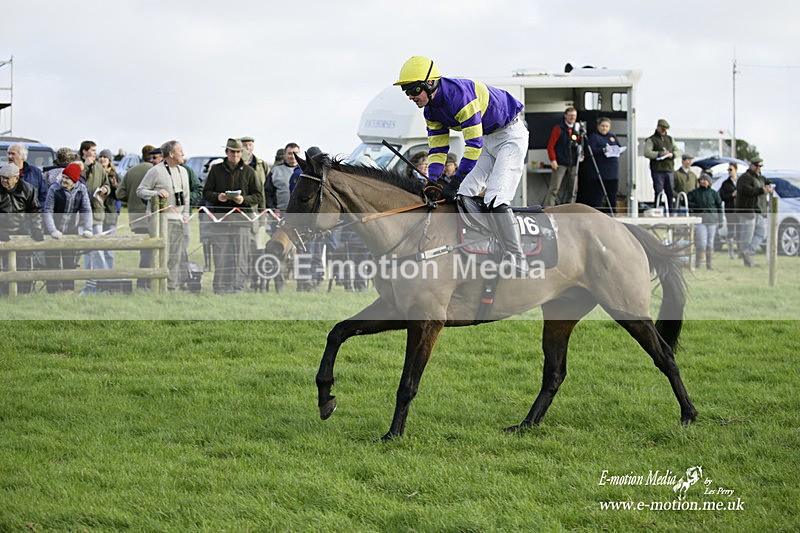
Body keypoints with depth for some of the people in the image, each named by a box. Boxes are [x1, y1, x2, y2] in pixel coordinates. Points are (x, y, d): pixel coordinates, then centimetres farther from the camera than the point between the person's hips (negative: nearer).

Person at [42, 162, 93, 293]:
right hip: (55, 232, -3)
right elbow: (47, 211, -11)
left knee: (70, 263, 6)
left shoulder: (81, 189, -2)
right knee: (53, 264, -5)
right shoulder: (54, 189, -10)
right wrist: (53, 231, -22)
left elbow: (86, 210, -1)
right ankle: (53, 292, -1)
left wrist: (87, 229, -16)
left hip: (72, 232, 3)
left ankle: (69, 290, 14)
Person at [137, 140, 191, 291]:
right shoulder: (156, 171, -5)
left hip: (177, 219, 7)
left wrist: (185, 214, 14)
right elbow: (140, 190, -3)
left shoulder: (183, 171, 17)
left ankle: (173, 287, 10)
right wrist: (156, 193, -19)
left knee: (176, 255, 5)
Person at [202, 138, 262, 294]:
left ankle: (237, 288, 2)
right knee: (220, 258, -1)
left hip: (241, 220, 0)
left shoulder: (248, 172, 9)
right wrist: (217, 196, -9)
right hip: (220, 219, 0)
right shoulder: (216, 170, 10)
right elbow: (206, 192, 12)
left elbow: (258, 196, 10)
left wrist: (244, 199, -10)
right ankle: (220, 290, 3)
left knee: (240, 259, -2)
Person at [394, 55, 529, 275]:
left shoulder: (459, 94, -31)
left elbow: (474, 143, -31)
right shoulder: (430, 111, -2)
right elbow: (437, 148, 3)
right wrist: (432, 182, -12)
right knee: (463, 195, 4)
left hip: (511, 134, -10)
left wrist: (456, 180, -31)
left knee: (495, 198, -21)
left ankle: (518, 262, -20)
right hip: (487, 140, 10)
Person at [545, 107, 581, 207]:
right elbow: (550, 145, -5)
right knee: (554, 188, -11)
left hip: (573, 164, 6)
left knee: (573, 189, 6)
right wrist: (553, 160, -13)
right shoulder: (558, 129, -2)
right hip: (560, 164, -6)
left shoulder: (577, 129, 14)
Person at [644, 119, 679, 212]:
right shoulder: (651, 140, 2)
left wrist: (672, 154, -5)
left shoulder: (670, 139, 20)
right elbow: (647, 153, -11)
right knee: (658, 193, -7)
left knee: (670, 193, 5)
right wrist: (660, 153, -17)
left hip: (669, 170, 5)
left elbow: (678, 151, 17)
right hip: (658, 170, -5)